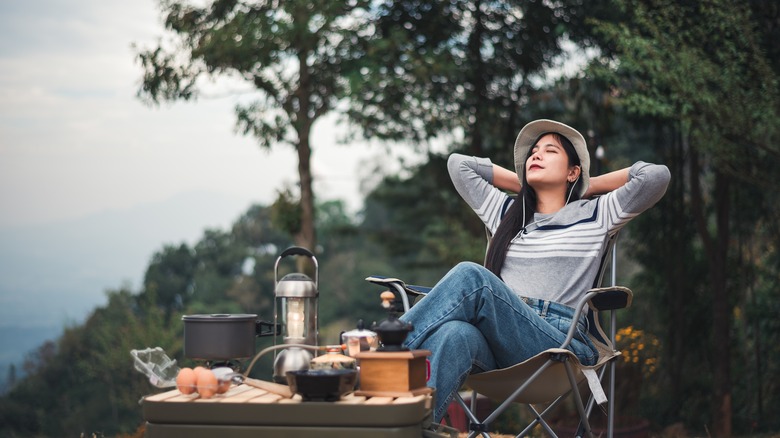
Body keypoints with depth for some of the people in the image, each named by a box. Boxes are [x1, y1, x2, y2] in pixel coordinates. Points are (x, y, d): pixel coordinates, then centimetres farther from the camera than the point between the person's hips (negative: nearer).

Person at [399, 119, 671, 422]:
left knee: (470, 277, -32)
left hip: (559, 342, -3)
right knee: (455, 334, -39)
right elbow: (458, 164, 38)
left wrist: (588, 186, 21)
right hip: (495, 349, 3)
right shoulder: (507, 213, 32)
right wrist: (523, 184, 38)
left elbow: (656, 176, 7)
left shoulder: (595, 215, 19)